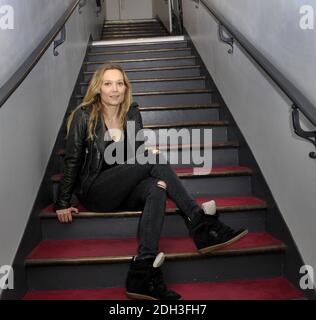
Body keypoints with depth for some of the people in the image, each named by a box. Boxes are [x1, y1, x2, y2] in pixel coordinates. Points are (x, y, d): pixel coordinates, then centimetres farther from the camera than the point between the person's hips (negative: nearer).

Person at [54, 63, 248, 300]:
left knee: (156, 189, -32)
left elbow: (140, 150, 13)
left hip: (124, 191, 5)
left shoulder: (132, 114, 9)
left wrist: (152, 152, -11)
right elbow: (73, 160, -3)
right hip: (94, 192, -4)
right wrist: (63, 204, -4)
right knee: (153, 160, -26)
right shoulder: (84, 116, -4)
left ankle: (144, 272, -42)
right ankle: (201, 224, -26)